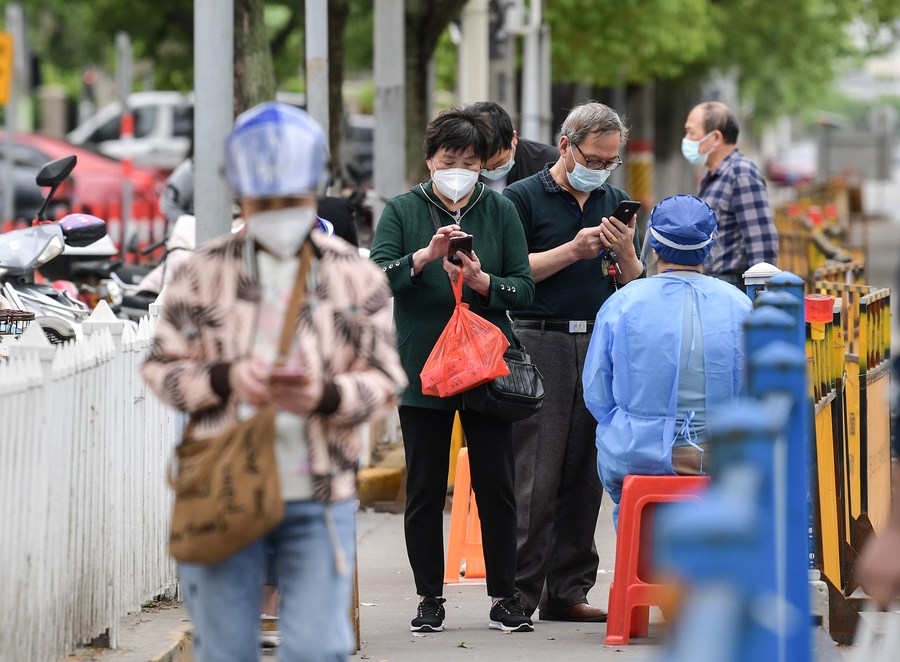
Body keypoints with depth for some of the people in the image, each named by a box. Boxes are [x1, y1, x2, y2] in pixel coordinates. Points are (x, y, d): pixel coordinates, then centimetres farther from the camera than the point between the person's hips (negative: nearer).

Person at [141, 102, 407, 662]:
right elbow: (162, 368, 3)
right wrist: (227, 379, -17)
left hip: (319, 499, -1)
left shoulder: (356, 276, 2)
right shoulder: (205, 271, 2)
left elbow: (386, 381, 0)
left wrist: (324, 396, -21)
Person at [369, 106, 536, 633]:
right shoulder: (402, 211, 3)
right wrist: (426, 256, -24)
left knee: (497, 486, 1)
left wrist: (481, 281, -17)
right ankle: (430, 598, 12)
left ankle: (505, 596, 8)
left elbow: (523, 288, 1)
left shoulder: (500, 211, 6)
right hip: (423, 367, 0)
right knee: (425, 488, 4)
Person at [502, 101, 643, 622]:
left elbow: (634, 287, 15)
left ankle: (568, 590, 9)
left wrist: (626, 251, -5)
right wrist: (571, 251, -12)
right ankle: (518, 593, -5)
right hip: (541, 341, -5)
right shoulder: (523, 198, 1)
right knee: (535, 476, -8)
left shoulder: (614, 203, 17)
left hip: (600, 344, 5)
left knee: (586, 473, 5)